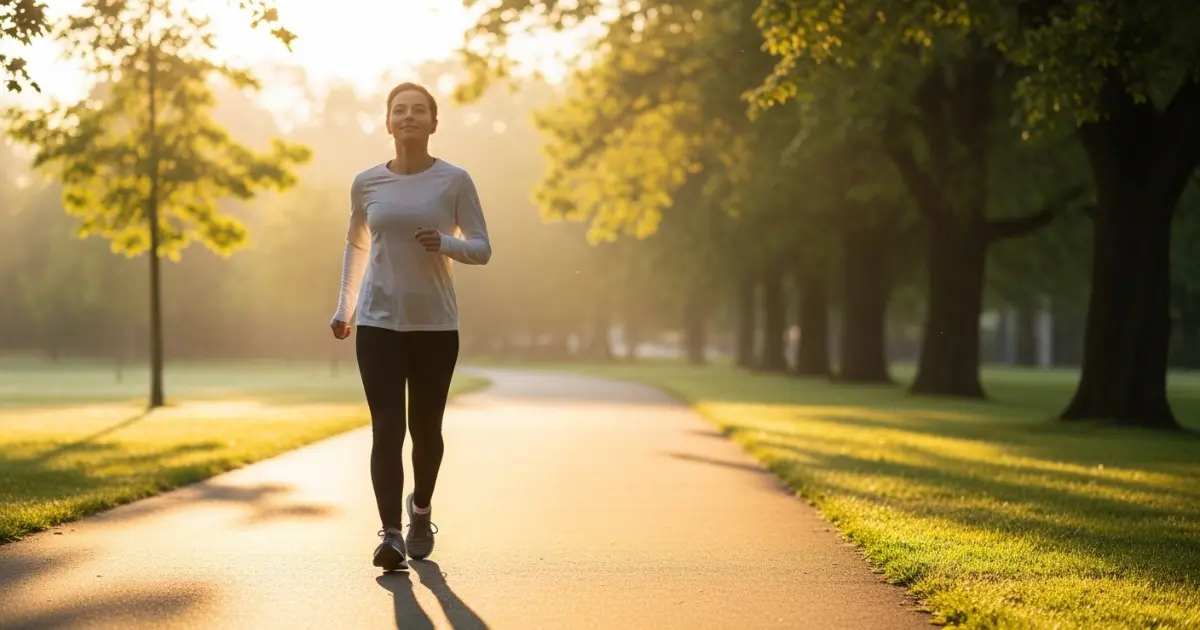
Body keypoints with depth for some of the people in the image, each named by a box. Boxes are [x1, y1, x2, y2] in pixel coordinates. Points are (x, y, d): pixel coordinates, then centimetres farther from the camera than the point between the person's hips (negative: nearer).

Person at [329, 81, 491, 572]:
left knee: (426, 428, 9)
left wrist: (446, 243, -21)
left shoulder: (454, 181, -1)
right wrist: (344, 306, 18)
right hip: (378, 323, 1)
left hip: (436, 326, 0)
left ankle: (421, 509, 36)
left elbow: (482, 250, -1)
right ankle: (391, 534, -14)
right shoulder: (367, 184, 5)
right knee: (387, 428, -11)